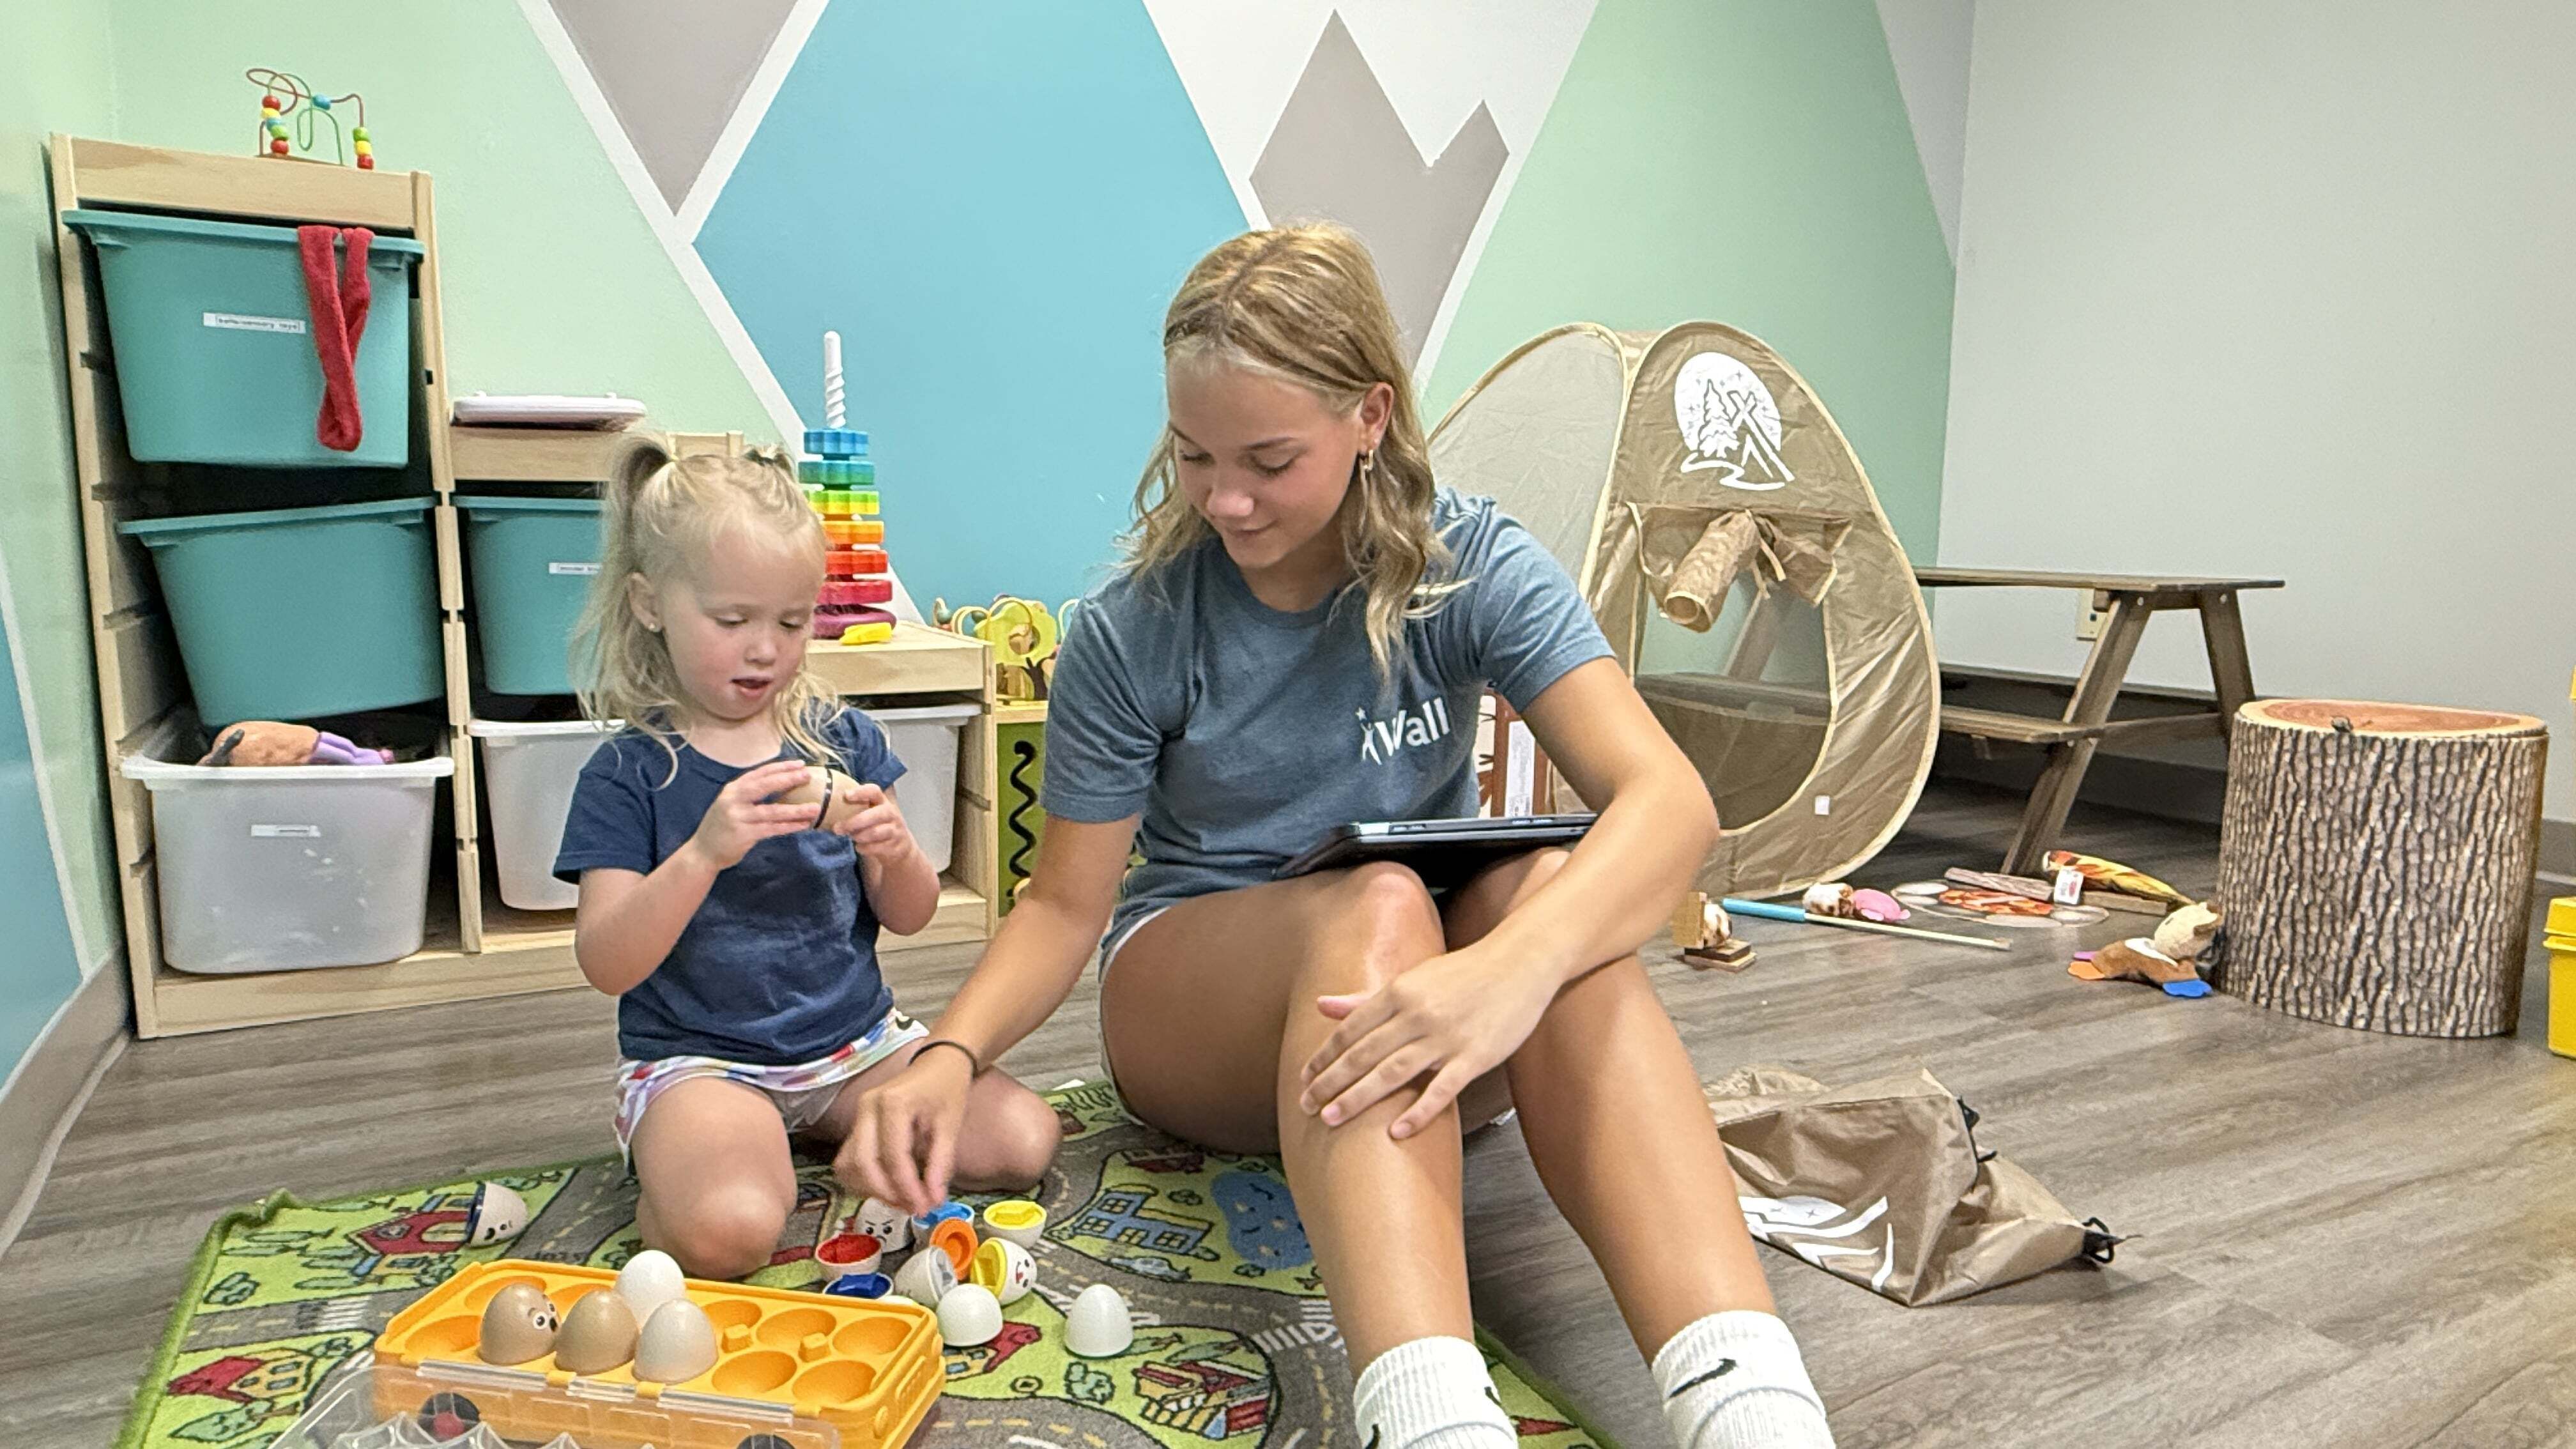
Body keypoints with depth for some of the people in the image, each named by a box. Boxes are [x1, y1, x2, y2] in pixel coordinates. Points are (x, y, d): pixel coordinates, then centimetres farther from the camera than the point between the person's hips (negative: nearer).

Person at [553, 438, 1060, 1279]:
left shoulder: (845, 740, 4)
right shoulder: (629, 772, -6)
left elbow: (909, 920, 7)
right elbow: (606, 965, -14)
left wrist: (896, 851, -17)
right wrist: (703, 853, -29)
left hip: (855, 1041, 5)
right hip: (699, 1057, -4)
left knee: (1023, 1140, -13)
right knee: (725, 1230, -32)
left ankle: (823, 1134, 7)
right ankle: (671, 1155, 1)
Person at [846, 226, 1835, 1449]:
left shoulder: (1469, 565, -12)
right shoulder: (1128, 633, -11)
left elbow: (1667, 797, -25)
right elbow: (1067, 903, -5)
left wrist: (1509, 966, -45)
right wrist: (950, 1056, -25)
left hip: (1433, 981, 1)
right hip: (1190, 997, -1)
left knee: (1550, 887, -33)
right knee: (1375, 902, -35)